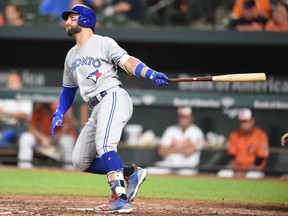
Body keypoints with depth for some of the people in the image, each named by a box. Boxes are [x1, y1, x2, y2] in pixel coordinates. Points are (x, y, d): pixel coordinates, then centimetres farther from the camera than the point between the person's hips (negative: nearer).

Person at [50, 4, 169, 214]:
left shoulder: (103, 43, 1)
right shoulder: (72, 55, 23)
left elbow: (128, 62, -13)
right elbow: (68, 89, 30)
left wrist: (151, 74, -30)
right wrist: (59, 114, 16)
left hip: (114, 98, -9)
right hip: (97, 109, 9)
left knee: (104, 145, -29)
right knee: (80, 161, 4)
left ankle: (121, 199, -35)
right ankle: (132, 173, 8)